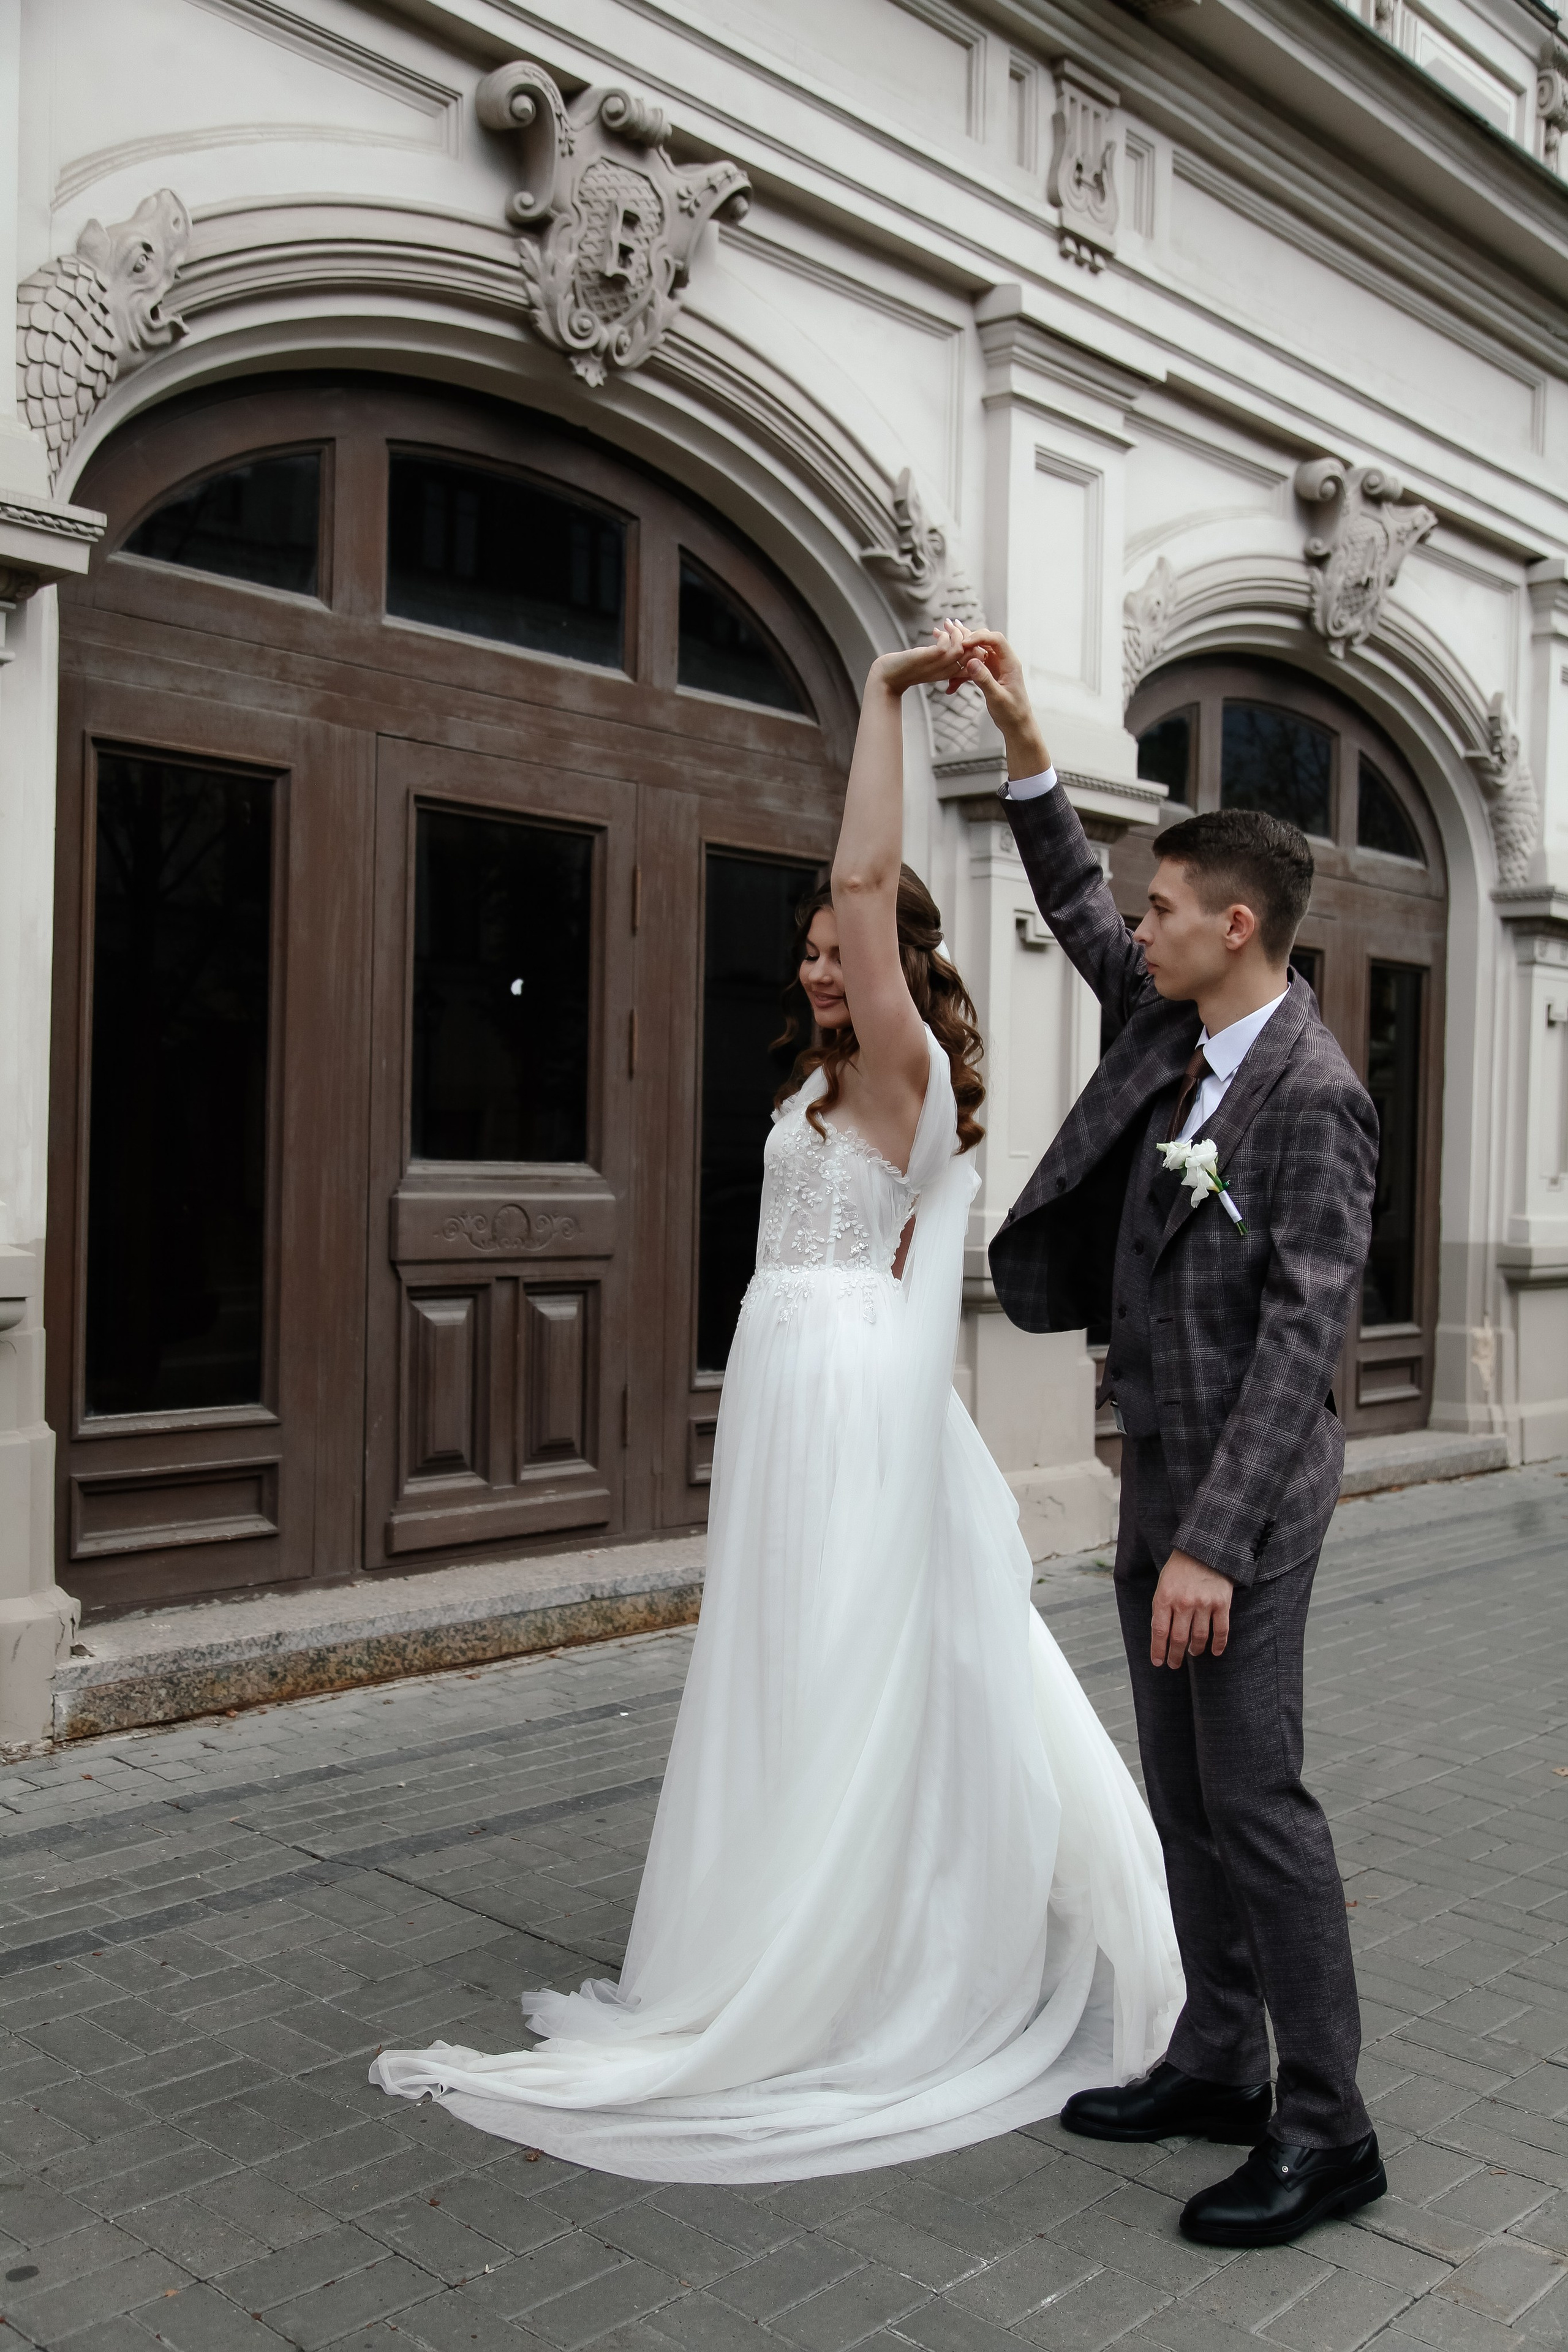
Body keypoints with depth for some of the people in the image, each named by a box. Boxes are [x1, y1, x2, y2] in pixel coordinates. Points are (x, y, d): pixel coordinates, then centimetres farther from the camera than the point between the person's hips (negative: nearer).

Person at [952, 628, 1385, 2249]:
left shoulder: (1312, 1098, -19)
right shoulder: (1177, 1022, 5)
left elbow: (1301, 1335, -23)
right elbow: (1074, 910, 19)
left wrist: (1215, 1540, -26)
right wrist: (1025, 750, 9)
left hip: (1240, 1490, -9)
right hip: (1159, 1468, 9)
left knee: (1253, 1794, -2)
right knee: (1181, 1791, 15)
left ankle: (1323, 2129, 13)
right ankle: (1218, 2064, 29)